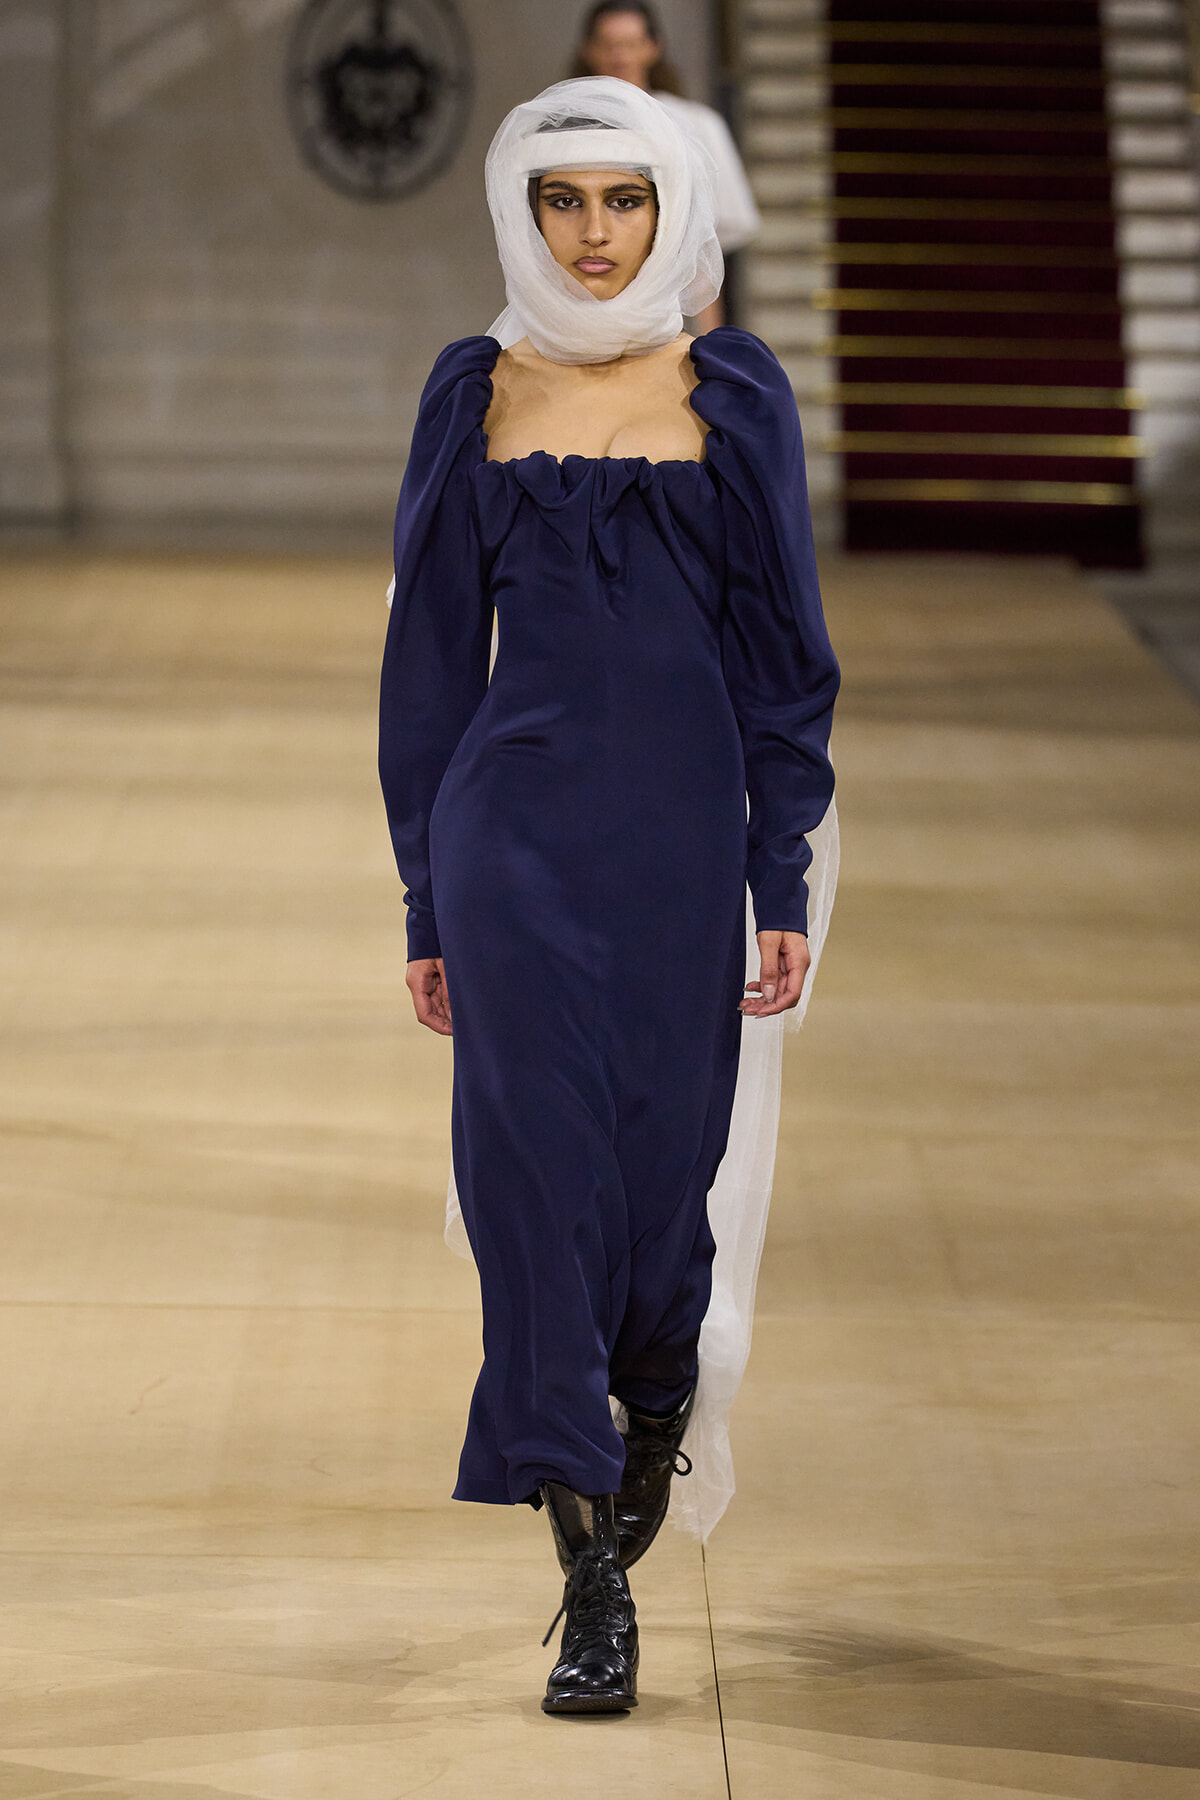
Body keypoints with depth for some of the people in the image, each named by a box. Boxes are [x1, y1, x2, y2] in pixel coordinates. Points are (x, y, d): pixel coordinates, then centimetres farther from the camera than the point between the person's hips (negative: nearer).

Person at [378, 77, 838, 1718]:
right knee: (540, 1165, -7)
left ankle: (656, 1425, 39)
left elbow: (780, 643, 3)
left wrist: (785, 878, -3)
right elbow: (435, 648, 8)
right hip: (517, 824, 0)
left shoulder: (732, 391, 4)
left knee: (666, 1154, 7)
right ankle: (594, 1583, -6)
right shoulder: (475, 393, 6)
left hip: (681, 825, 0)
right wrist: (428, 903, 5)